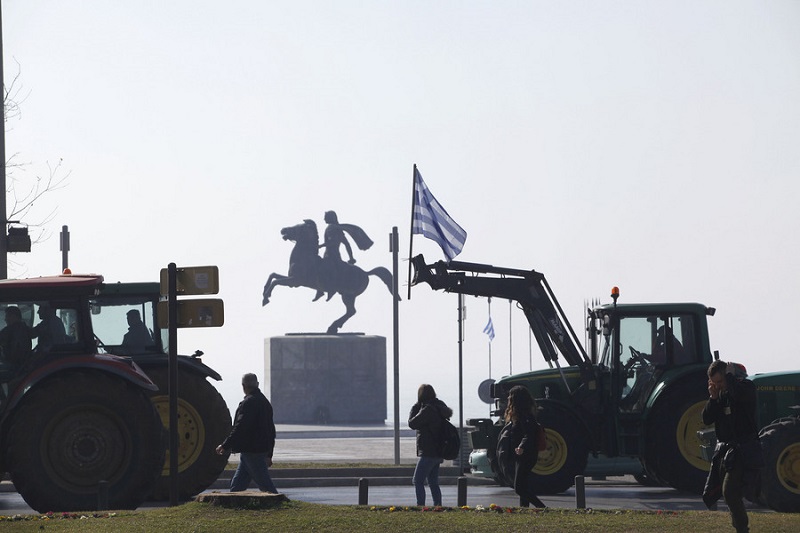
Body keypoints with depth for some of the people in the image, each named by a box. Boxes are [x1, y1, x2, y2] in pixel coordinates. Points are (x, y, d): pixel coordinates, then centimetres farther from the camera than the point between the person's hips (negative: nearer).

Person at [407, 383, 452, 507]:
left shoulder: (428, 409, -19)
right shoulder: (439, 407, 10)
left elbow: (412, 423, -12)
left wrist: (415, 407, -2)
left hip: (428, 453, -9)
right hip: (437, 452, 9)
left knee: (418, 481, -8)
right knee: (433, 483, 15)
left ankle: (420, 506, -15)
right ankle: (438, 506, 15)